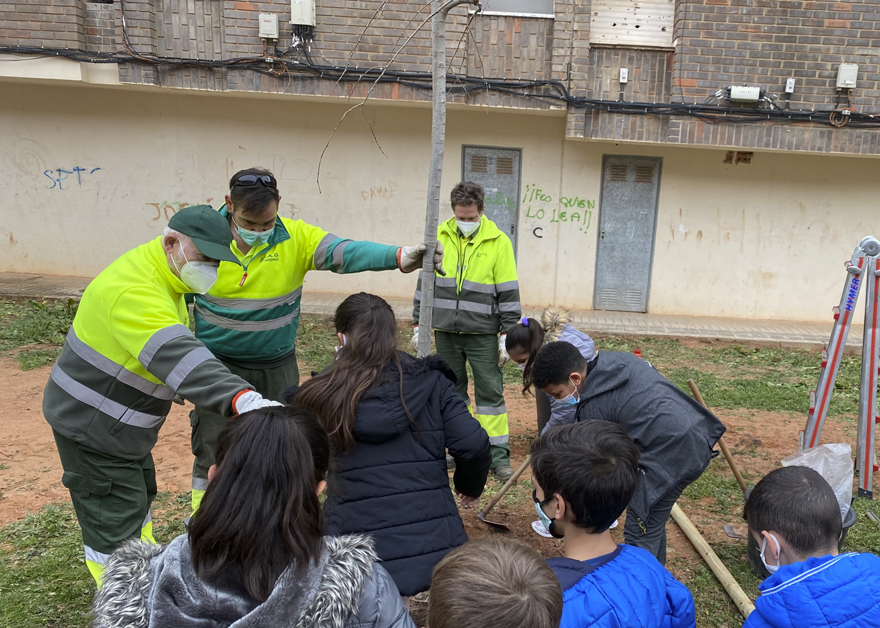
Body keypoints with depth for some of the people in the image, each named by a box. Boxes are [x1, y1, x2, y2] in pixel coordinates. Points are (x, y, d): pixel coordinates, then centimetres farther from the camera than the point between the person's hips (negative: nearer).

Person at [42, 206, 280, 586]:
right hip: (91, 427, -11)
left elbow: (177, 346, 14)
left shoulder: (162, 277, 1)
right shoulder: (134, 291, -34)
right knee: (114, 526, -1)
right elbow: (178, 358, -49)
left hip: (121, 423, 11)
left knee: (138, 498, 26)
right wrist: (244, 400, -59)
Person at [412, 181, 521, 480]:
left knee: (491, 392, 1)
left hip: (482, 333, -3)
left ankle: (498, 455, 8)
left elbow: (508, 292, -3)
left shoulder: (498, 242, -4)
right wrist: (418, 324, 9)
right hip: (445, 331, 3)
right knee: (453, 389, 11)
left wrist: (507, 334, -5)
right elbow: (424, 281, 10)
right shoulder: (439, 237, 3)